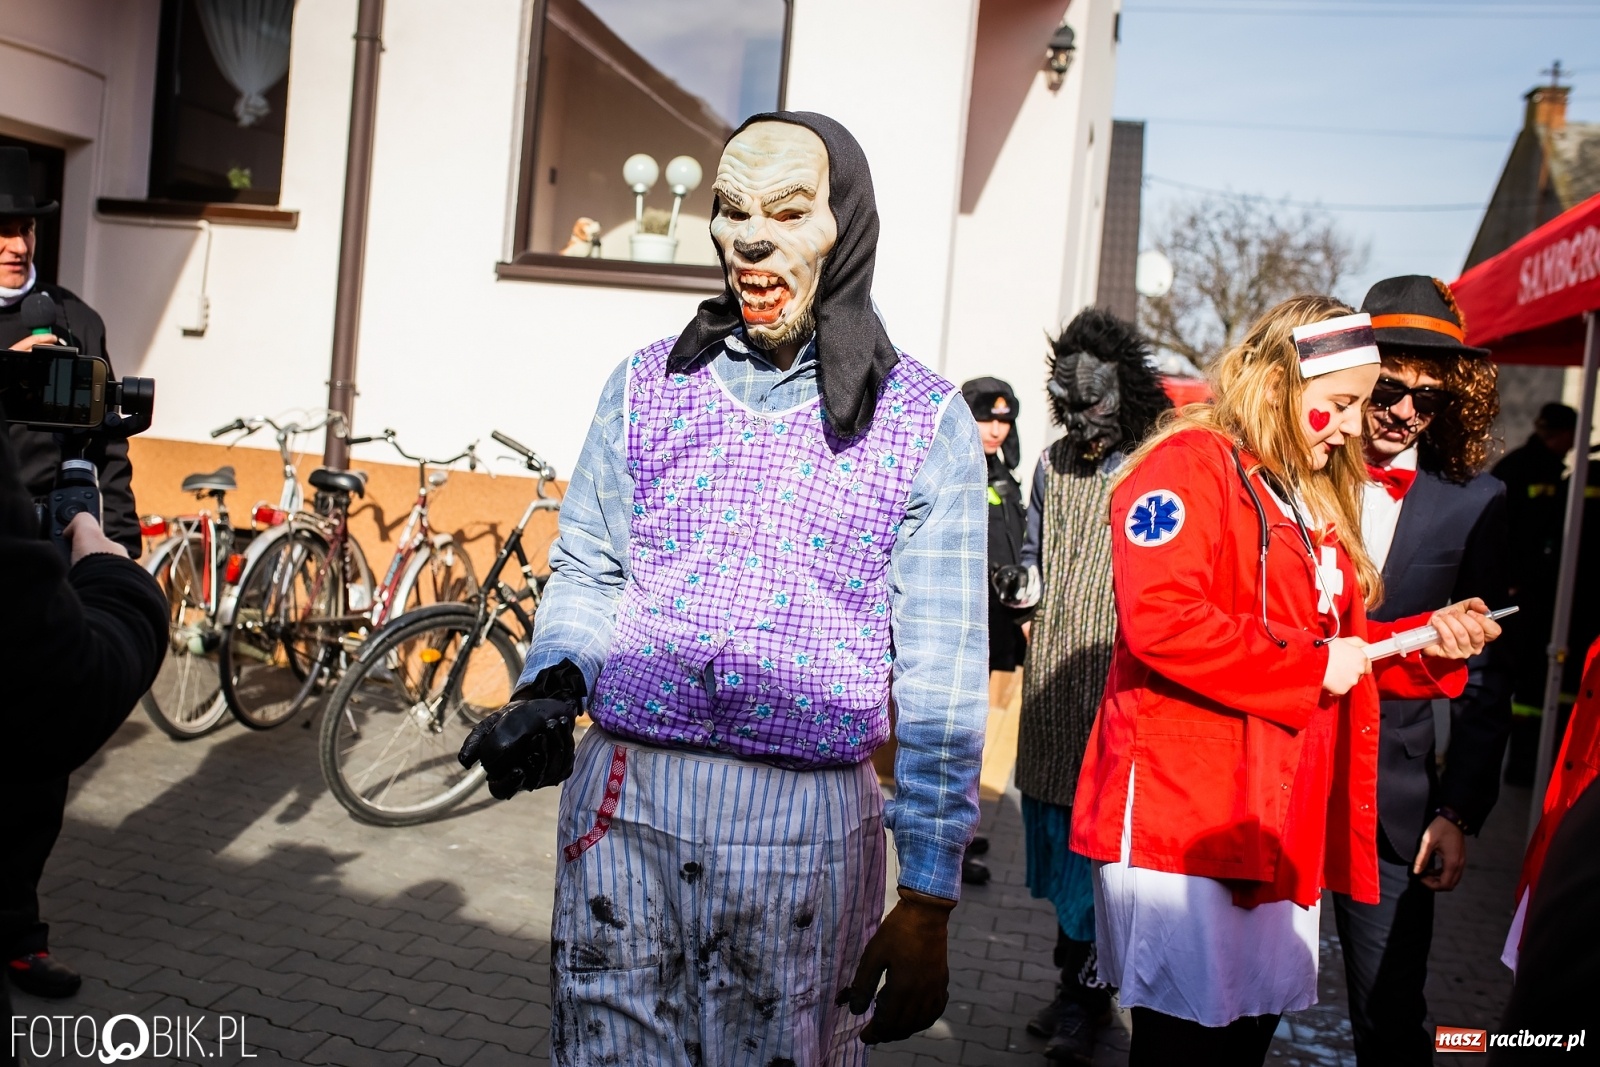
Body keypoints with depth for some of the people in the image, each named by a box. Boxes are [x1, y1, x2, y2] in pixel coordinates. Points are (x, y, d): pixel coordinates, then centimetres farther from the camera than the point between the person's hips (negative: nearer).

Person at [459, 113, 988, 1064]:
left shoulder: (927, 422, -1)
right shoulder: (646, 385, 8)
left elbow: (942, 679, -2)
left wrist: (927, 906, -3)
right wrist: (553, 689, -6)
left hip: (806, 825, -2)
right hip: (621, 802, 3)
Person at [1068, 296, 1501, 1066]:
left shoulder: (1314, 498, 19)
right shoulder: (1189, 464, -9)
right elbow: (1160, 621, -23)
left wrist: (1429, 640, 7)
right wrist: (1313, 665, -16)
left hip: (1282, 820, 8)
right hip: (1184, 818, -8)